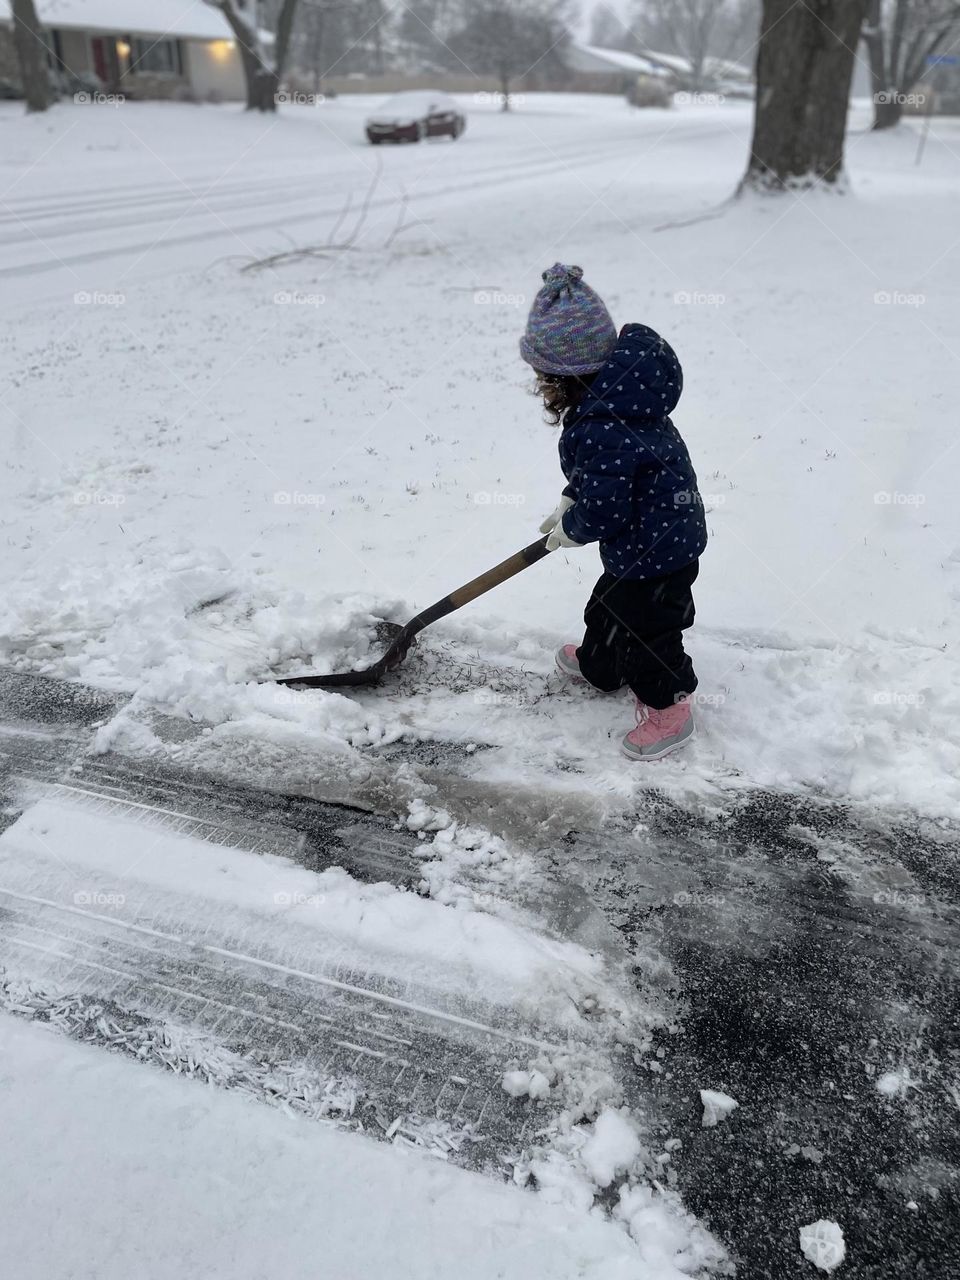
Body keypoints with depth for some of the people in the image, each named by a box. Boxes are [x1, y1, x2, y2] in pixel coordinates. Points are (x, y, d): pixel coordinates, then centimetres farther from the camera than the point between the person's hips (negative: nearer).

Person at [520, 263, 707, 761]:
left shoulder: (598, 429, -35)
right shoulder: (617, 387, -3)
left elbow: (603, 512, -27)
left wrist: (570, 528, -8)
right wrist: (570, 501, 9)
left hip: (654, 549, -10)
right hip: (668, 528, 10)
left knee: (645, 626, 10)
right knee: (611, 602, 29)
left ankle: (669, 709, 31)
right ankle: (598, 664, 54)